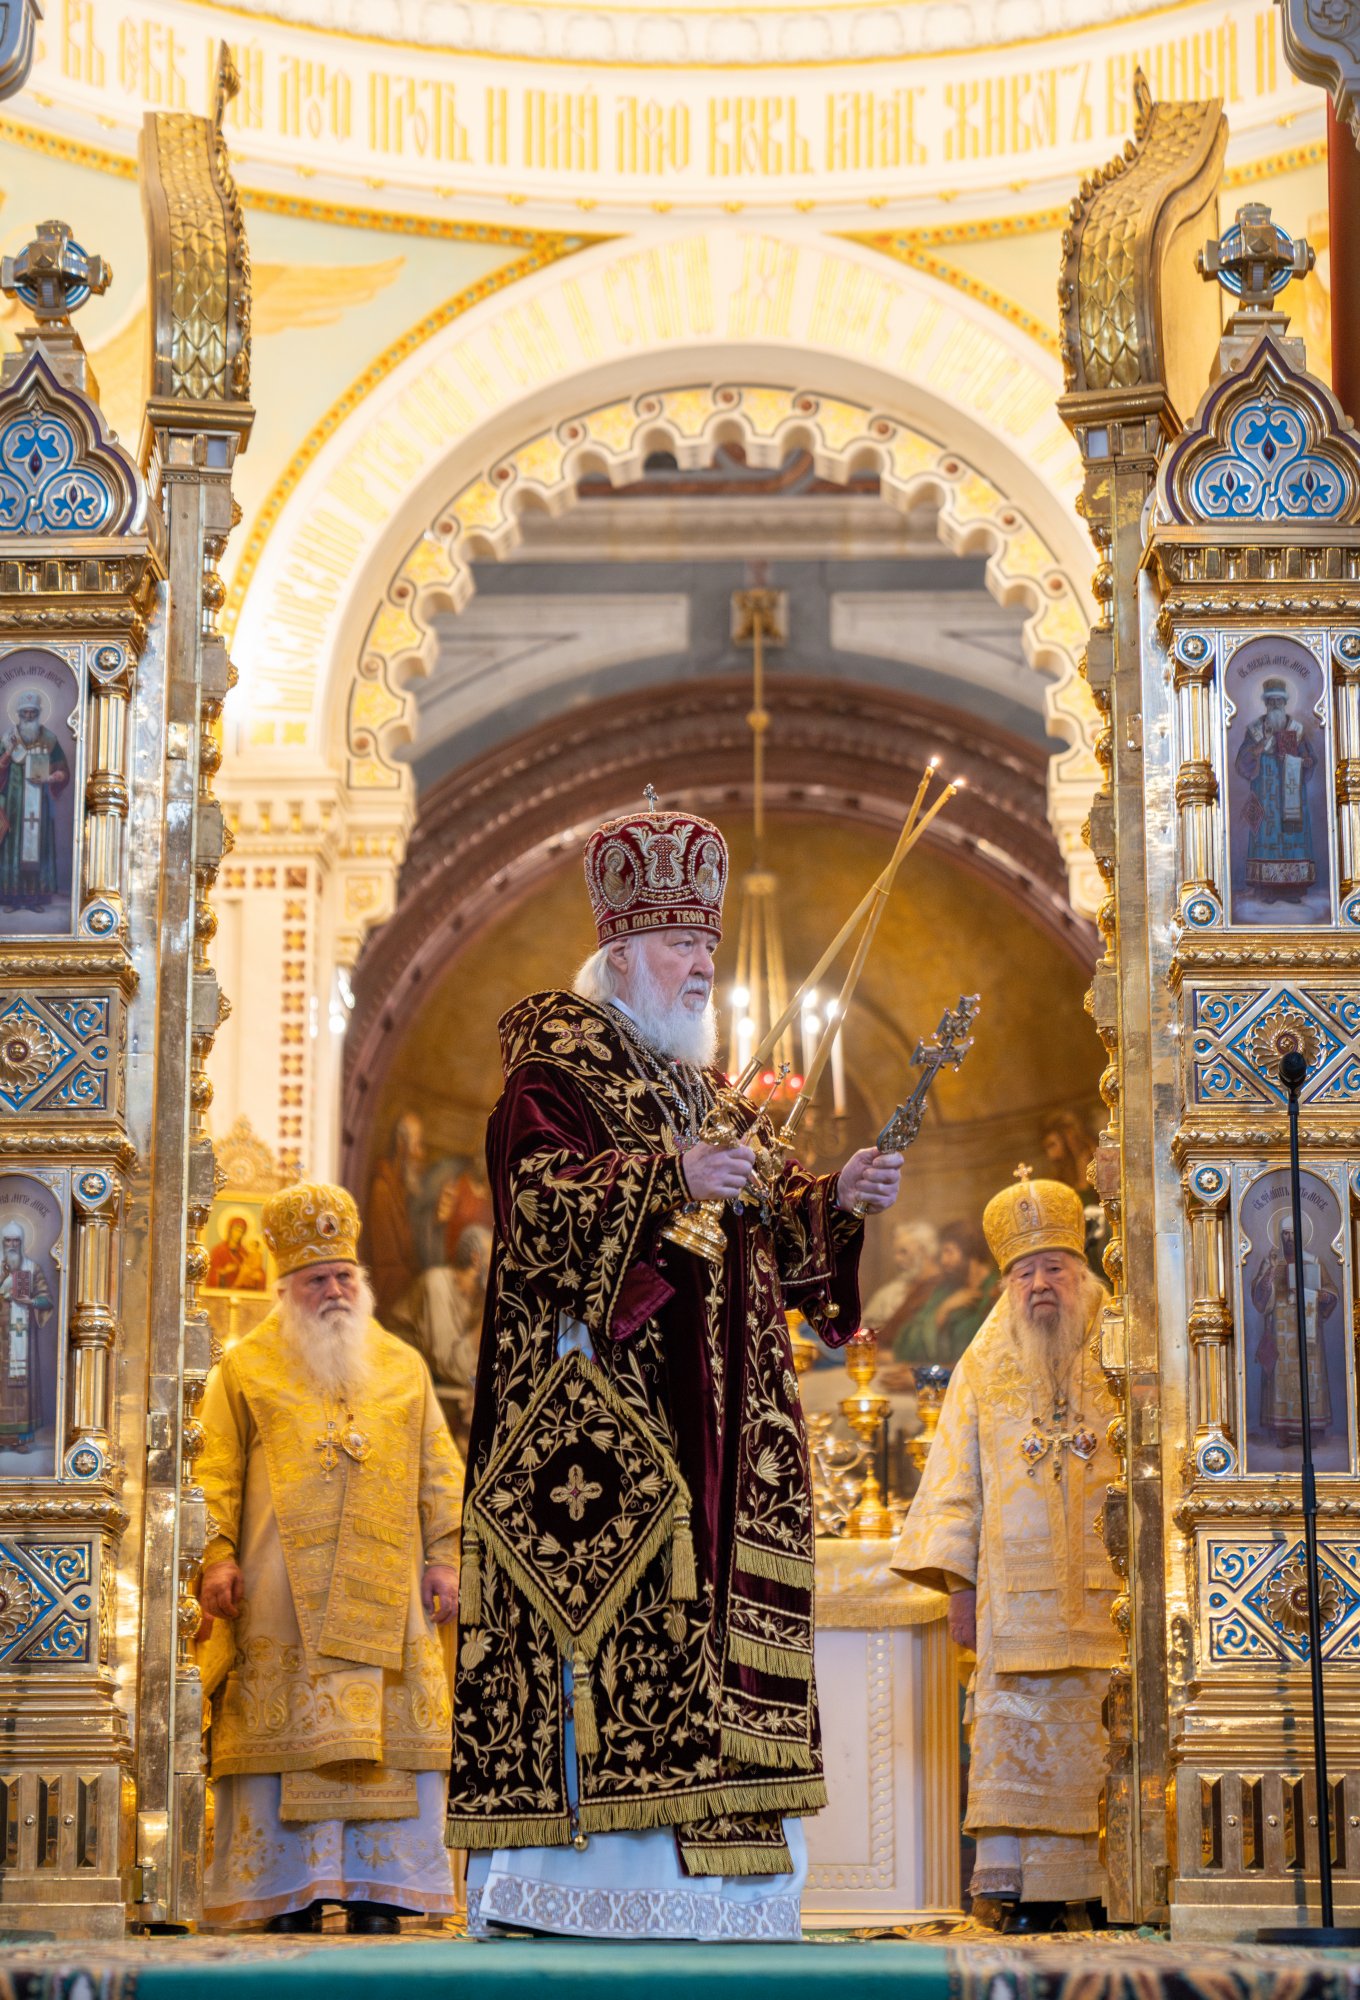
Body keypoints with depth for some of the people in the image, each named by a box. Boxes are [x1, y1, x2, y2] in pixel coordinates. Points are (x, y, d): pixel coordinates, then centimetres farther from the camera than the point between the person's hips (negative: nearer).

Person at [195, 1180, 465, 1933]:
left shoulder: (403, 1368, 17)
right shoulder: (245, 1369, 11)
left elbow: (439, 1472, 15)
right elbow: (215, 1470, 4)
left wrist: (443, 1557, 4)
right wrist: (216, 1554, -8)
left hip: (384, 1593, 2)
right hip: (281, 1595, -2)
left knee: (386, 1735, -4)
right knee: (288, 1731, -6)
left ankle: (374, 1895, -1)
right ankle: (290, 1897, -3)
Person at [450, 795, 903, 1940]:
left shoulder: (699, 1083, 22)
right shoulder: (552, 1072, -2)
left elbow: (765, 1228, 18)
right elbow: (537, 1214, -16)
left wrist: (838, 1199, 0)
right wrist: (670, 1180, -25)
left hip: (710, 1431, 8)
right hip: (595, 1423, -8)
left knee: (700, 1621, 4)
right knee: (599, 1621, -11)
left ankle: (698, 1885, 7)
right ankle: (567, 1890, -8)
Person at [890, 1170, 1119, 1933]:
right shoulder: (984, 1372, 14)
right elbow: (956, 1486, 12)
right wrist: (959, 1582, 2)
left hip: (1104, 1583, 0)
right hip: (1015, 1596, 0)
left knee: (1089, 1739, -4)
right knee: (1013, 1731, -6)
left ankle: (1074, 1885, -1)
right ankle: (1010, 1883, -7)